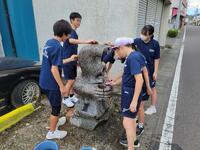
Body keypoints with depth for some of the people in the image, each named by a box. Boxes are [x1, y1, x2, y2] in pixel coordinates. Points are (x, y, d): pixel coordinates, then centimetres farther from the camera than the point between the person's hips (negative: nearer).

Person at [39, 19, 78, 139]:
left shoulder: (49, 42, 6)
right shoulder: (57, 46, -22)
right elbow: (54, 69, -25)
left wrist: (70, 59, 21)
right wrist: (62, 86, -18)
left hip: (44, 81, 9)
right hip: (51, 83, -9)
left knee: (55, 104, 27)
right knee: (56, 107, 10)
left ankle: (55, 121, 48)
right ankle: (52, 132, 27)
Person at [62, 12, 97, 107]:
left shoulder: (74, 32, 13)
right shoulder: (70, 31, -16)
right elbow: (71, 41, -40)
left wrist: (77, 59, 21)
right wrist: (87, 42, -48)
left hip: (73, 60, 9)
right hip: (67, 60, -9)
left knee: (73, 79, 14)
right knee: (70, 81, -4)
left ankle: (72, 96, 28)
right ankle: (65, 98, 13)